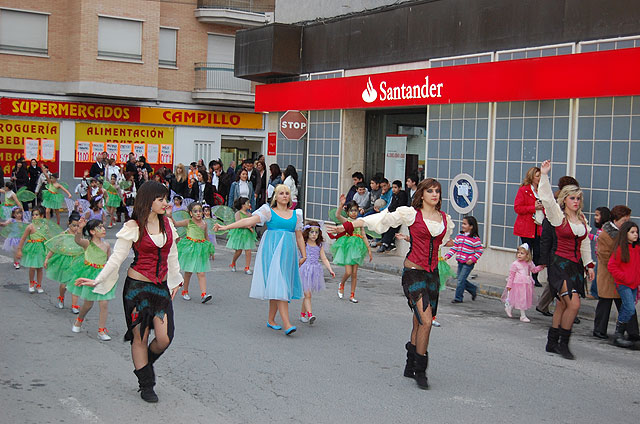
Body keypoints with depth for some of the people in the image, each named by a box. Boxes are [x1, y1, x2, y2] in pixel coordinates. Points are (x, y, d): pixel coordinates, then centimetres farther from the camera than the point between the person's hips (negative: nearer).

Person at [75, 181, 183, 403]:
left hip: (161, 287, 4)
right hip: (137, 286, -4)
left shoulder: (167, 223, 7)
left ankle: (146, 364, 27)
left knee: (164, 338, -5)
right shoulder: (133, 227, -8)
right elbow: (116, 257, -8)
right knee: (140, 337, 3)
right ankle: (146, 384, 18)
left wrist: (176, 279, 23)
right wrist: (97, 280, -14)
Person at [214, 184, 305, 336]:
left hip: (288, 252, 4)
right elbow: (249, 221, -7)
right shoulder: (269, 211, 2)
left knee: (276, 286, 6)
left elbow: (299, 236, 18)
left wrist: (304, 255, 12)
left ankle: (271, 320, 19)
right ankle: (287, 324, -19)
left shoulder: (295, 214, 15)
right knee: (278, 284, -13)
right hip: (272, 250, -4)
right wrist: (226, 227, -15)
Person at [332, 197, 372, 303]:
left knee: (354, 273, 3)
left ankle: (352, 295, 11)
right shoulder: (346, 221, 0)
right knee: (348, 272, -10)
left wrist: (369, 250, 10)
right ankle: (341, 284, 22)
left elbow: (364, 237, 13)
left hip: (357, 248, 4)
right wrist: (341, 204, -35)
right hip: (347, 247, -3)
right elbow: (337, 215, -21)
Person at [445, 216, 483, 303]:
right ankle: (474, 289, 33)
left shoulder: (475, 239, -11)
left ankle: (458, 298, 5)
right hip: (460, 262, 7)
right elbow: (454, 247, 10)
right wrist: (448, 255, -1)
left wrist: (472, 259, -19)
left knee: (461, 279, -8)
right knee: (460, 279, 11)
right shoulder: (459, 236, 7)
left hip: (468, 263, -7)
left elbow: (479, 251, -9)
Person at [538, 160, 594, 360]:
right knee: (574, 304, -15)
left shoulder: (582, 219, 13)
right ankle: (563, 343, -2)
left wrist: (589, 264, 18)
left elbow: (585, 244, 20)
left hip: (576, 266, 6)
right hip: (560, 263, -6)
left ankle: (552, 343, 19)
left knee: (563, 305, 10)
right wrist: (544, 175, -26)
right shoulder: (557, 215, -5)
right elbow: (547, 198, -20)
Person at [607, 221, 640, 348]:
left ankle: (620, 335, 16)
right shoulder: (620, 249, -10)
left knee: (626, 310, 8)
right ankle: (618, 335, -6)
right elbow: (612, 266, -10)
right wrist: (623, 277, -15)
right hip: (623, 285, -7)